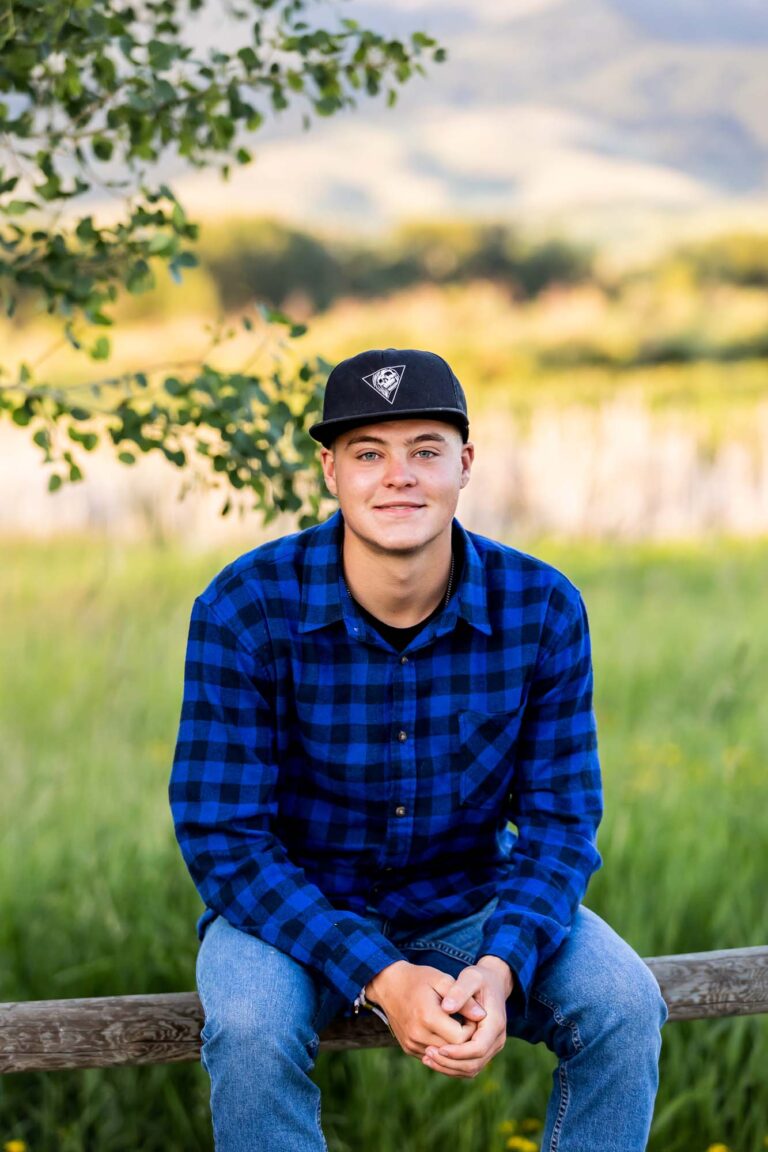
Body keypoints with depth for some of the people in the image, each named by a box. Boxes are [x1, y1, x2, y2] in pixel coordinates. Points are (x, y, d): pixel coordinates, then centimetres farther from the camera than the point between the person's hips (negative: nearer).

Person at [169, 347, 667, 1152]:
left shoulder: (543, 609, -13)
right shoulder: (246, 609, -20)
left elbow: (560, 820, -8)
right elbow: (219, 833, -19)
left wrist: (500, 967, -28)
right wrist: (378, 979, -30)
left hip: (468, 902, 2)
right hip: (295, 905, -2)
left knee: (625, 1007, -22)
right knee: (253, 1028, -34)